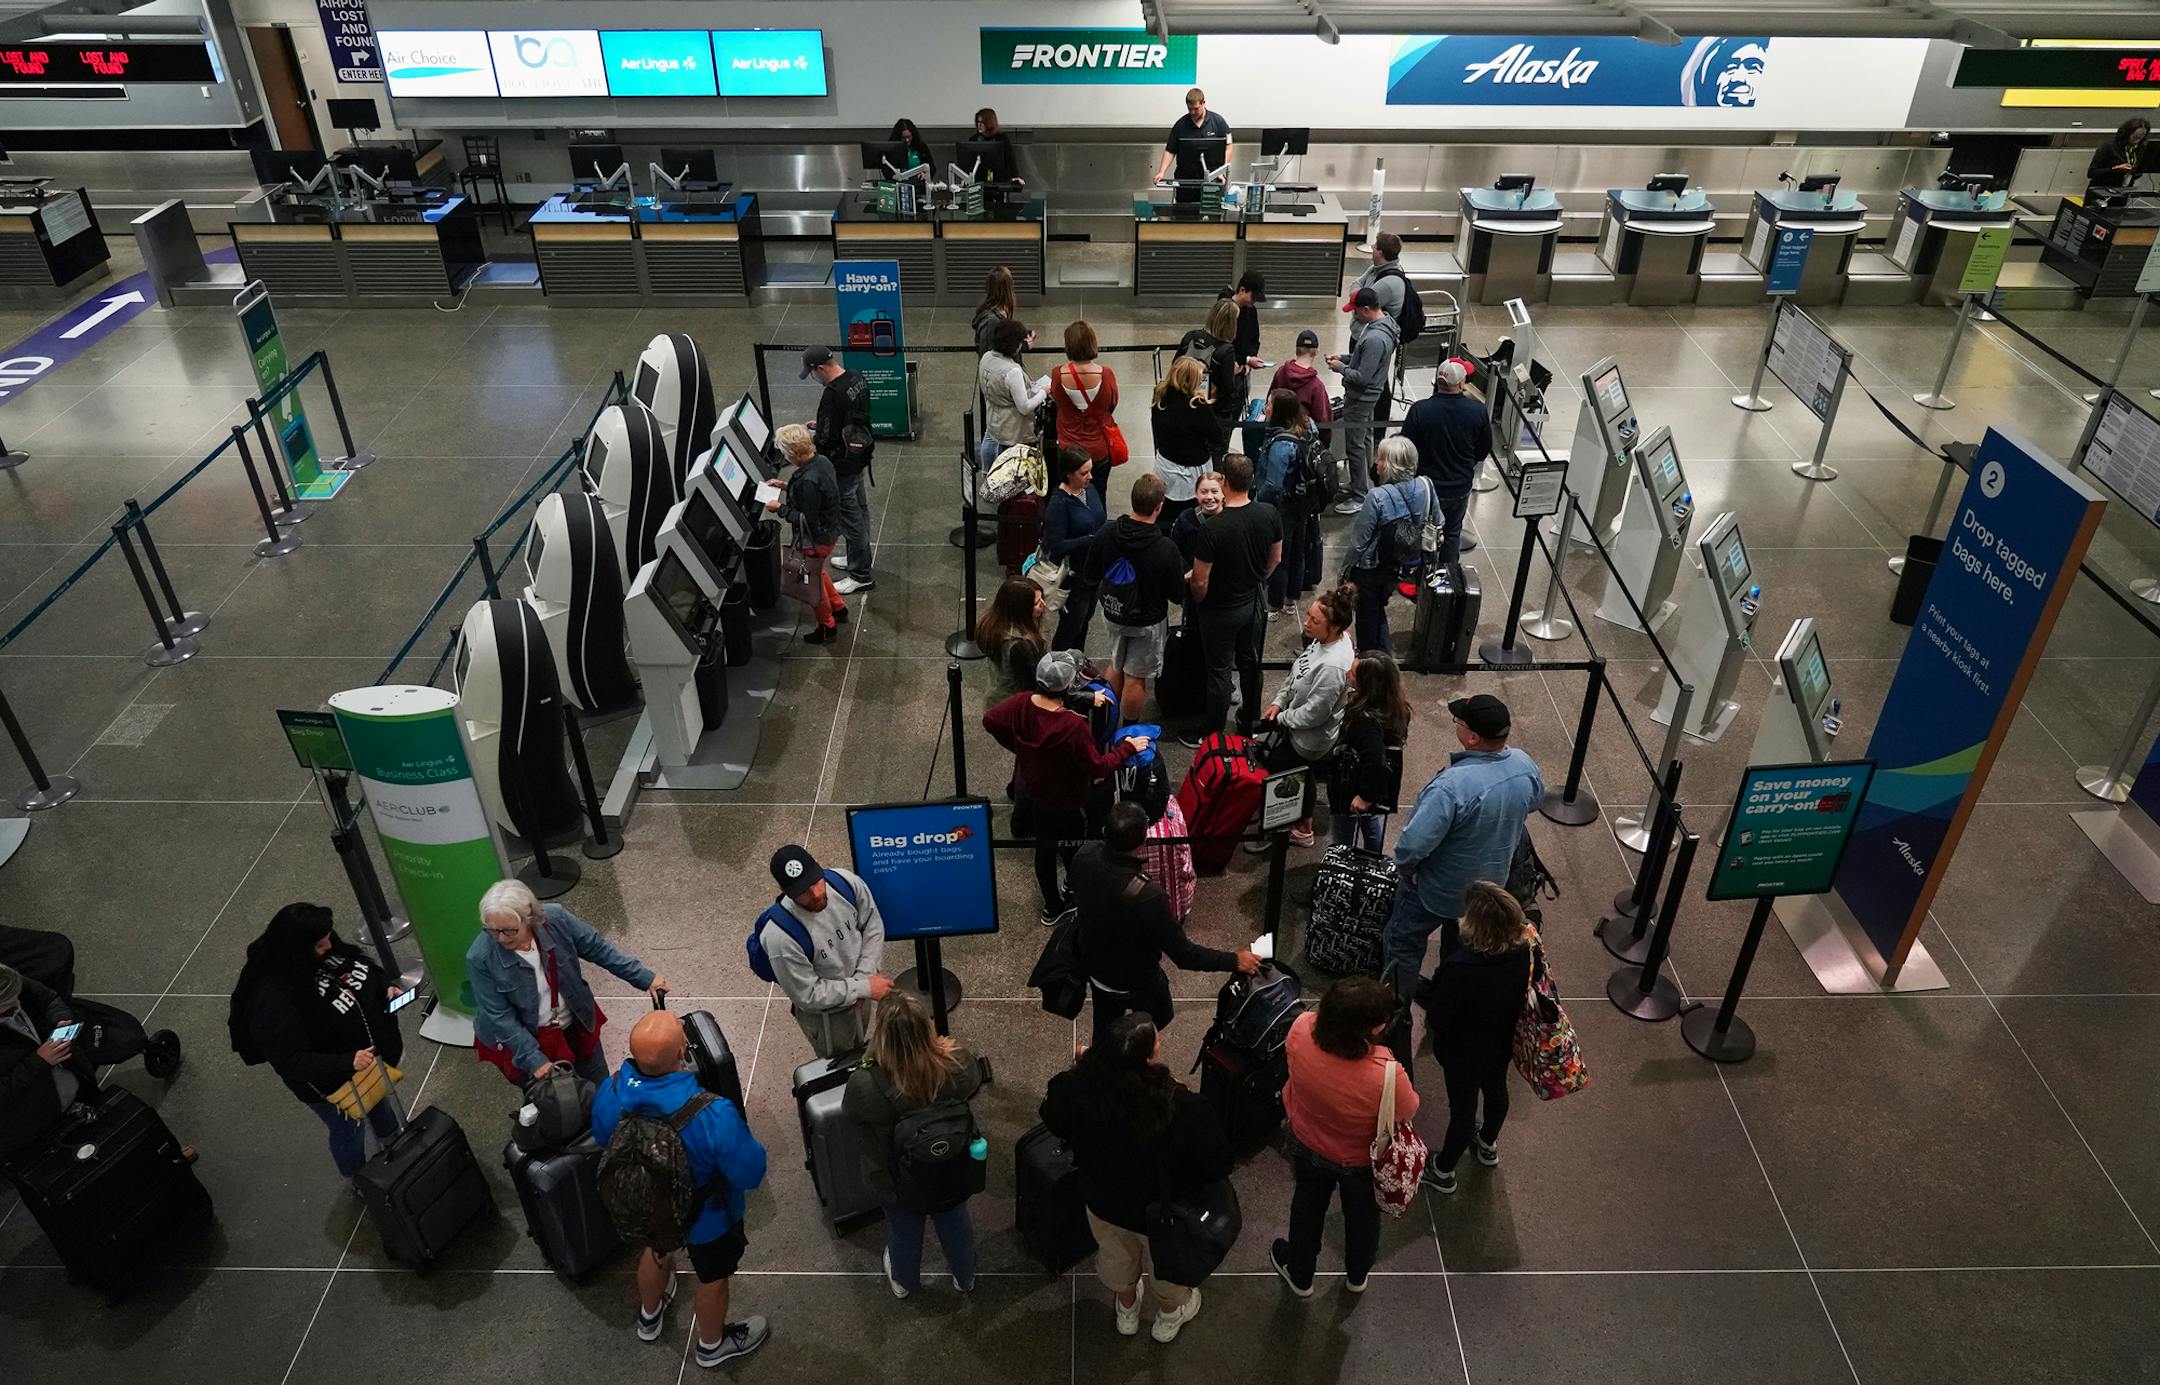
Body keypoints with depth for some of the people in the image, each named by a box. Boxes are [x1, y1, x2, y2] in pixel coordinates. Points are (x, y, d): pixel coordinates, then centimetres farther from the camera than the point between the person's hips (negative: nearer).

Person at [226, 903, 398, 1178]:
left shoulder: (327, 951, -17)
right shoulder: (272, 999, -38)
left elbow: (366, 966, 3)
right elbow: (292, 1061, -35)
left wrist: (388, 986, -15)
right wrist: (346, 1064, -45)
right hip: (331, 1081, -7)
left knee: (381, 1106, 34)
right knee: (349, 1132, 21)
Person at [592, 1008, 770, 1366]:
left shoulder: (609, 1093, -29)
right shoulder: (712, 1115, -45)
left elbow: (602, 1138, -5)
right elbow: (751, 1175, -29)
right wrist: (746, 1142, -10)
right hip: (706, 1216, -4)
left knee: (657, 1249, 36)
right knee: (712, 1276, 27)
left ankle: (650, 1317, 65)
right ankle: (712, 1344, 54)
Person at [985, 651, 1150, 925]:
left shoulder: (1021, 704, -20)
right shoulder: (1074, 726, -38)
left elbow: (990, 721, -1)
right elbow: (1098, 768, -27)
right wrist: (1127, 747, -14)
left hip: (1031, 792, 6)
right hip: (1066, 804, -6)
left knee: (1044, 850, 26)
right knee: (1073, 854, 21)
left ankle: (1052, 906, 48)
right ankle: (1077, 901, 46)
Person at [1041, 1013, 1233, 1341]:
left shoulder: (1078, 1086, -31)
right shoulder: (1182, 1110, -42)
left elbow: (1054, 1120, -8)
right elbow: (1217, 1164, -26)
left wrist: (1080, 1067, 5)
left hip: (1102, 1203, 3)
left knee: (1116, 1256, 35)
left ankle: (1126, 1309, 64)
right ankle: (1170, 1315, 62)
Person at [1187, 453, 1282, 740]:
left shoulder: (1212, 528, -31)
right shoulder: (1270, 515, -14)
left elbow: (1200, 581, -23)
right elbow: (1275, 559, 2)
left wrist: (1198, 599, -1)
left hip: (1222, 610, -5)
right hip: (1256, 603, 5)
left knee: (1219, 670, 11)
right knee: (1251, 663, 22)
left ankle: (1212, 733, 26)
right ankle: (1250, 724, 39)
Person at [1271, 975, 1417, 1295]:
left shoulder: (1302, 1029, -36)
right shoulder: (1388, 1076, -44)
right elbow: (1409, 1112, -20)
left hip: (1308, 1145, 2)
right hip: (1362, 1160, -2)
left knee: (1307, 1208, 32)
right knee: (1362, 1215, 31)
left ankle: (1300, 1275, 57)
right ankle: (1358, 1274, 60)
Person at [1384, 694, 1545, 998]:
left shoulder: (1451, 786, -40)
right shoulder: (1524, 765, -17)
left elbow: (1413, 844, -39)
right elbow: (1535, 799, 6)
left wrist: (1404, 868, -17)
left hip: (1437, 891, -7)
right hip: (1491, 882, 7)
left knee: (1403, 946, 17)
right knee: (1460, 947, 30)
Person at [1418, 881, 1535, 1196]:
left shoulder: (1461, 968, -43)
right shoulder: (1523, 950, -25)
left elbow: (1438, 1015, -27)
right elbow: (1523, 993, -4)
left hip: (1465, 1052, -5)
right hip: (1501, 1043, 5)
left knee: (1462, 1108, 18)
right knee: (1496, 1090, 31)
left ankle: (1443, 1171, 44)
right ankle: (1488, 1145, 61)